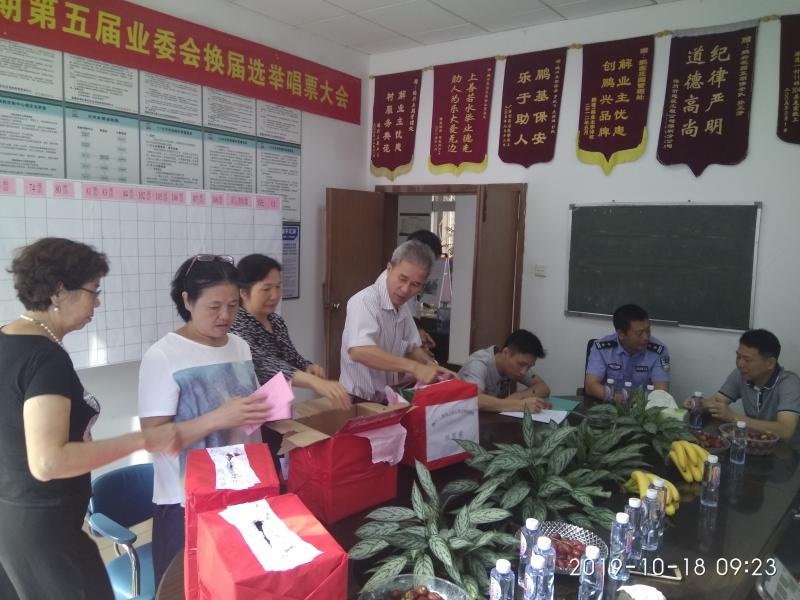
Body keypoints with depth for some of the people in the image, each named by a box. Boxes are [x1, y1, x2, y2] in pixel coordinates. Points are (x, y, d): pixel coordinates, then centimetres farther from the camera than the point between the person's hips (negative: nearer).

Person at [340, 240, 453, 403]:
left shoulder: (402, 306, 7)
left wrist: (429, 364, -2)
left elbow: (411, 347, 17)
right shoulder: (364, 301, -18)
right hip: (360, 402, -8)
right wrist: (414, 367, -35)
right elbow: (359, 351, -34)